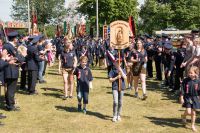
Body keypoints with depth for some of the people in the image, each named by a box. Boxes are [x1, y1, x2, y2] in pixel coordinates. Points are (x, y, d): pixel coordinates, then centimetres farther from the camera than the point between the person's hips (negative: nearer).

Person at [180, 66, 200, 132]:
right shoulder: (185, 80, -10)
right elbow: (182, 90, -6)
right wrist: (181, 98, -7)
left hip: (195, 98, 2)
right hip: (187, 98, -2)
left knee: (193, 112, 9)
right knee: (188, 112, -10)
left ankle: (193, 125, 27)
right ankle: (183, 116, 26)